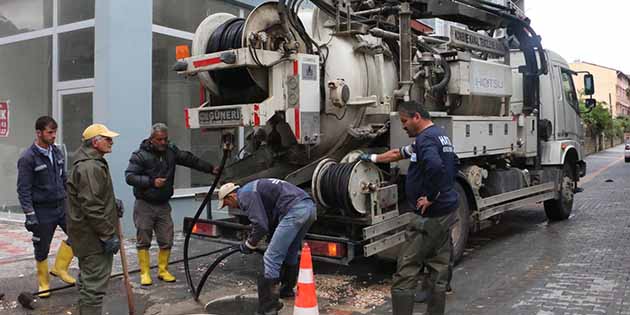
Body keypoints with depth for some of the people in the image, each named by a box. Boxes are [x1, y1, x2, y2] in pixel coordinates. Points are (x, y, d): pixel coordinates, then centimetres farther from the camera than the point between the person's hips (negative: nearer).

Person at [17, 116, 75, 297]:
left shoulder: (56, 152, 6)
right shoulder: (28, 158, -14)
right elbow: (23, 189, -14)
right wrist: (30, 215, -17)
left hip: (62, 206, 6)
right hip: (42, 211, -6)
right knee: (42, 249, 6)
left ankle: (60, 267, 14)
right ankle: (43, 283, 27)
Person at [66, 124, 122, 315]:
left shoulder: (91, 162, 16)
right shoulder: (90, 167, -20)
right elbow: (92, 206, -25)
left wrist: (113, 205, 11)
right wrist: (108, 235, -21)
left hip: (88, 234, 11)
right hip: (94, 236, -11)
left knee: (88, 278, 21)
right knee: (95, 283, -7)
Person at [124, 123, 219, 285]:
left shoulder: (171, 151, 6)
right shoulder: (140, 155, -10)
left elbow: (190, 159, 12)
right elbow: (129, 176, -16)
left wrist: (210, 168, 8)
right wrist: (151, 182, -24)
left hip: (163, 205, 5)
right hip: (144, 205, -4)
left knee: (166, 240, 5)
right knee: (143, 240, 2)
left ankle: (163, 270, 20)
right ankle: (145, 273, 12)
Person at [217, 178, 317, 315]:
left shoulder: (245, 195, 0)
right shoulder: (253, 188, 29)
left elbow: (261, 226, -8)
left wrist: (249, 245, 9)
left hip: (295, 210, -10)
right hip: (309, 206, 10)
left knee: (271, 259, -7)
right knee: (290, 254, 28)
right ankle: (287, 290, 46)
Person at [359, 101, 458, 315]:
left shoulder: (426, 138, -16)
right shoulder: (439, 135, 17)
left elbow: (435, 166, -36)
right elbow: (398, 153, 28)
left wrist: (430, 197, -24)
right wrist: (373, 158, 33)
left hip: (430, 215, -10)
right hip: (446, 212, 10)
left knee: (406, 271, -5)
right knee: (439, 267, 15)